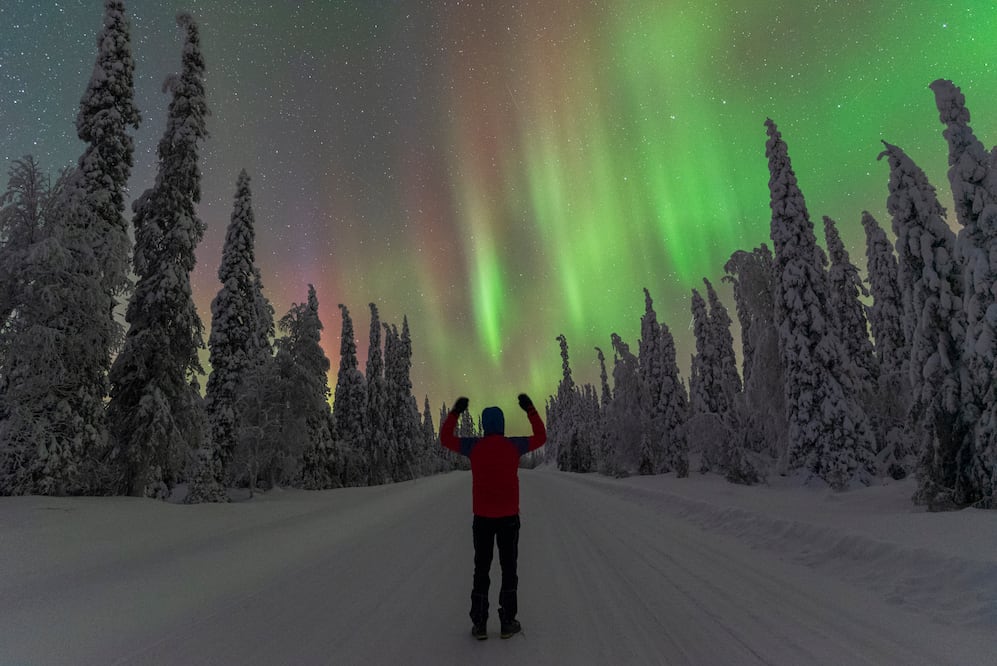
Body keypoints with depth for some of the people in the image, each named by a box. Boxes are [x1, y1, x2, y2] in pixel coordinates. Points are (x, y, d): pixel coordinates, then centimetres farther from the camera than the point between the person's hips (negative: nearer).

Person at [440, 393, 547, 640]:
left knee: (481, 569, 11)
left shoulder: (474, 446, -8)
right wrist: (531, 410, 13)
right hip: (509, 517, 0)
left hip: (483, 517, 1)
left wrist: (455, 412, 10)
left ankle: (479, 624, 13)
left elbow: (445, 438, 7)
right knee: (508, 568, 11)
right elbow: (540, 438, 10)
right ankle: (507, 622, 14)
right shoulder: (513, 445, -8)